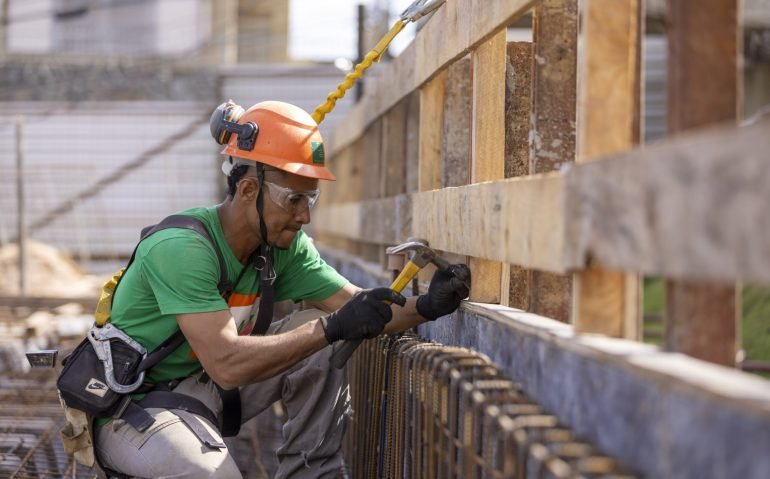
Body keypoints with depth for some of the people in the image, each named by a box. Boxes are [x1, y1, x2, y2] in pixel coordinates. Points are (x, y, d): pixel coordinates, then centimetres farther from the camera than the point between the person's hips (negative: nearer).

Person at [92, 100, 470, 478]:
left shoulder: (284, 246, -3)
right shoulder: (181, 248, -27)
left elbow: (359, 309, -3)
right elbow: (226, 365, -34)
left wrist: (425, 307, -23)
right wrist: (332, 327, -36)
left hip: (205, 389, 7)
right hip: (134, 406, -7)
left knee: (324, 350, -8)